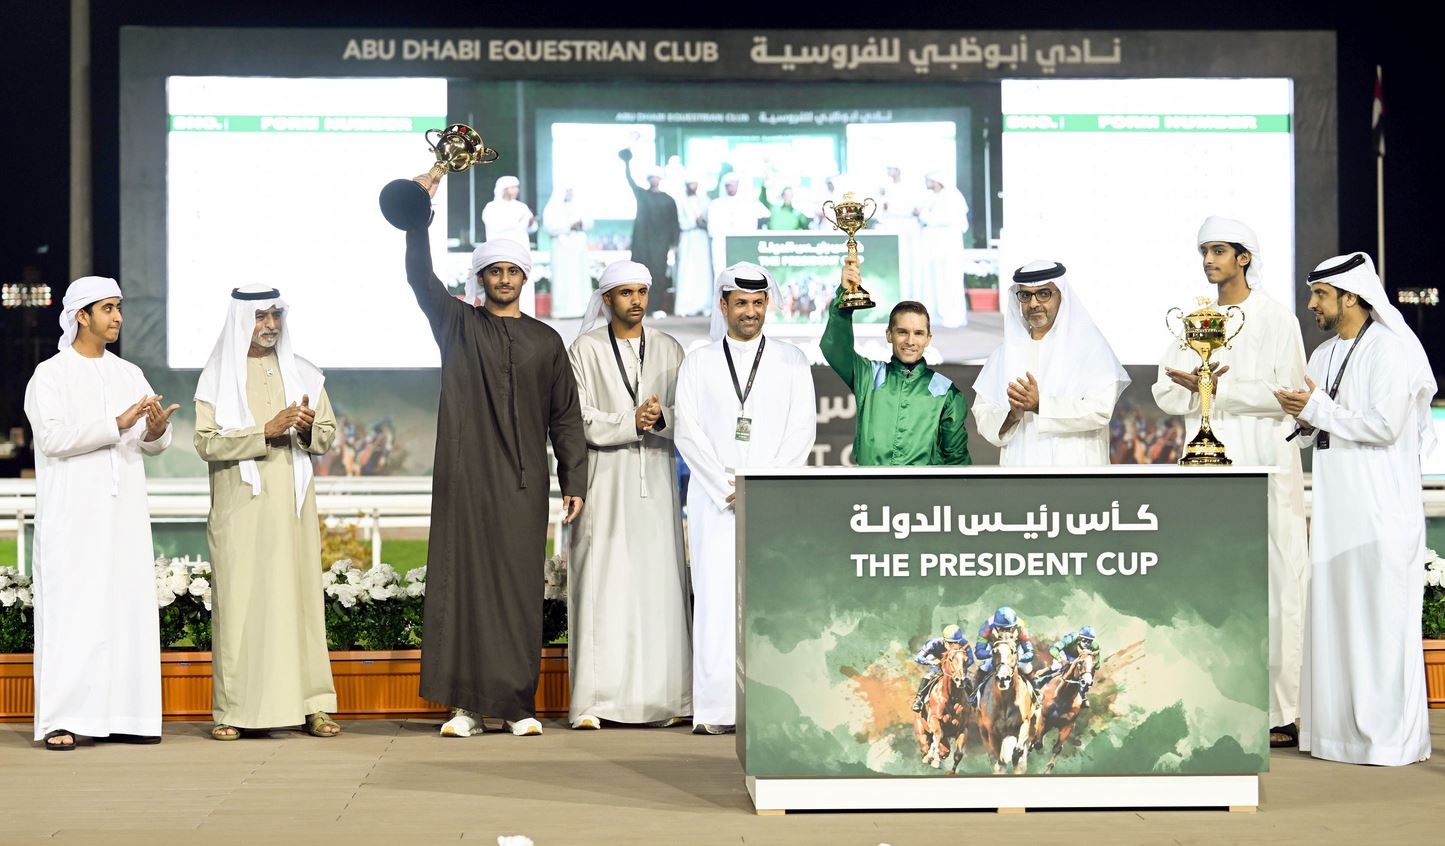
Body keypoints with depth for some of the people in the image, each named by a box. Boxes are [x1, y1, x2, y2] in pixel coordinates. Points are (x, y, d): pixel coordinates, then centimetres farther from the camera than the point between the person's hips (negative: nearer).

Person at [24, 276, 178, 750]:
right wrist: (118, 424, -20)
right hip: (72, 515, -5)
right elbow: (54, 438, -15)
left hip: (123, 513, 5)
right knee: (71, 611, -7)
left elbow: (154, 445, 10)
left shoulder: (129, 375, 14)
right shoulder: (50, 375, -1)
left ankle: (123, 715, 6)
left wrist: (156, 428, -14)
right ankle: (61, 720, -7)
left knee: (127, 608, 2)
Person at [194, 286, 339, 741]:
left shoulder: (302, 373, 13)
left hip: (291, 504, 3)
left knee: (301, 596, 0)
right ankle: (233, 710, -3)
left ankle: (311, 705, 1)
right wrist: (266, 431, -17)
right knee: (239, 601, -5)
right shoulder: (218, 377, 3)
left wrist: (309, 427, -10)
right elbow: (207, 443, -7)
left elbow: (328, 434, 13)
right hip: (239, 507, -3)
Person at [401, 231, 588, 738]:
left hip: (522, 485, 1)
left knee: (519, 590, -1)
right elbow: (420, 276, -4)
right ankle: (466, 704, 0)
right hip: (465, 481, -1)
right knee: (463, 583, -3)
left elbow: (565, 417, 12)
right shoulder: (458, 325, 11)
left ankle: (518, 705, 3)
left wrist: (574, 481, 4)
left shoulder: (545, 341, 13)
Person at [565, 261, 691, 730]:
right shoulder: (586, 350, 5)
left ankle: (661, 697, 1)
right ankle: (593, 701, -7)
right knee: (602, 584, -7)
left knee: (658, 584, -2)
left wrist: (661, 417, -13)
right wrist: (631, 421, -14)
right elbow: (581, 419, -2)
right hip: (606, 482, -2)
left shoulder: (669, 350, 12)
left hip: (656, 480, 2)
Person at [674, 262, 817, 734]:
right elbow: (688, 433, 3)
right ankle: (716, 709, -7)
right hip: (715, 501, 0)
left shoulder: (791, 362, 11)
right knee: (716, 600, -7)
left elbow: (802, 432, 4)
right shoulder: (698, 363, 11)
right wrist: (727, 490, -7)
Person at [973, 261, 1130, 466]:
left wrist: (1040, 405, -15)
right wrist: (1012, 416, -12)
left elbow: (1101, 409, -10)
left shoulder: (1089, 345, 1)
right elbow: (982, 413, 9)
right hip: (1020, 463, 3)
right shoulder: (1006, 352, 13)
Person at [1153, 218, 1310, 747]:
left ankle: (1282, 712, -2)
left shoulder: (1276, 319, 1)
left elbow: (1286, 394, -9)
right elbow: (1165, 392, 9)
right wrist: (1196, 388, -12)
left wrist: (1218, 389, -14)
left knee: (1272, 584, -5)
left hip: (1264, 466, -4)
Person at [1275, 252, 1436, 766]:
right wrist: (1305, 420, -1)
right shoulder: (1324, 355, 16)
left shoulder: (1391, 349, -9)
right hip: (1334, 506, 8)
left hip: (1380, 507, -8)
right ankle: (1338, 728, 13)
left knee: (1382, 618, -6)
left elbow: (1385, 425, -18)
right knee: (1333, 614, 7)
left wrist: (1321, 410, -13)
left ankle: (1390, 737, -1)